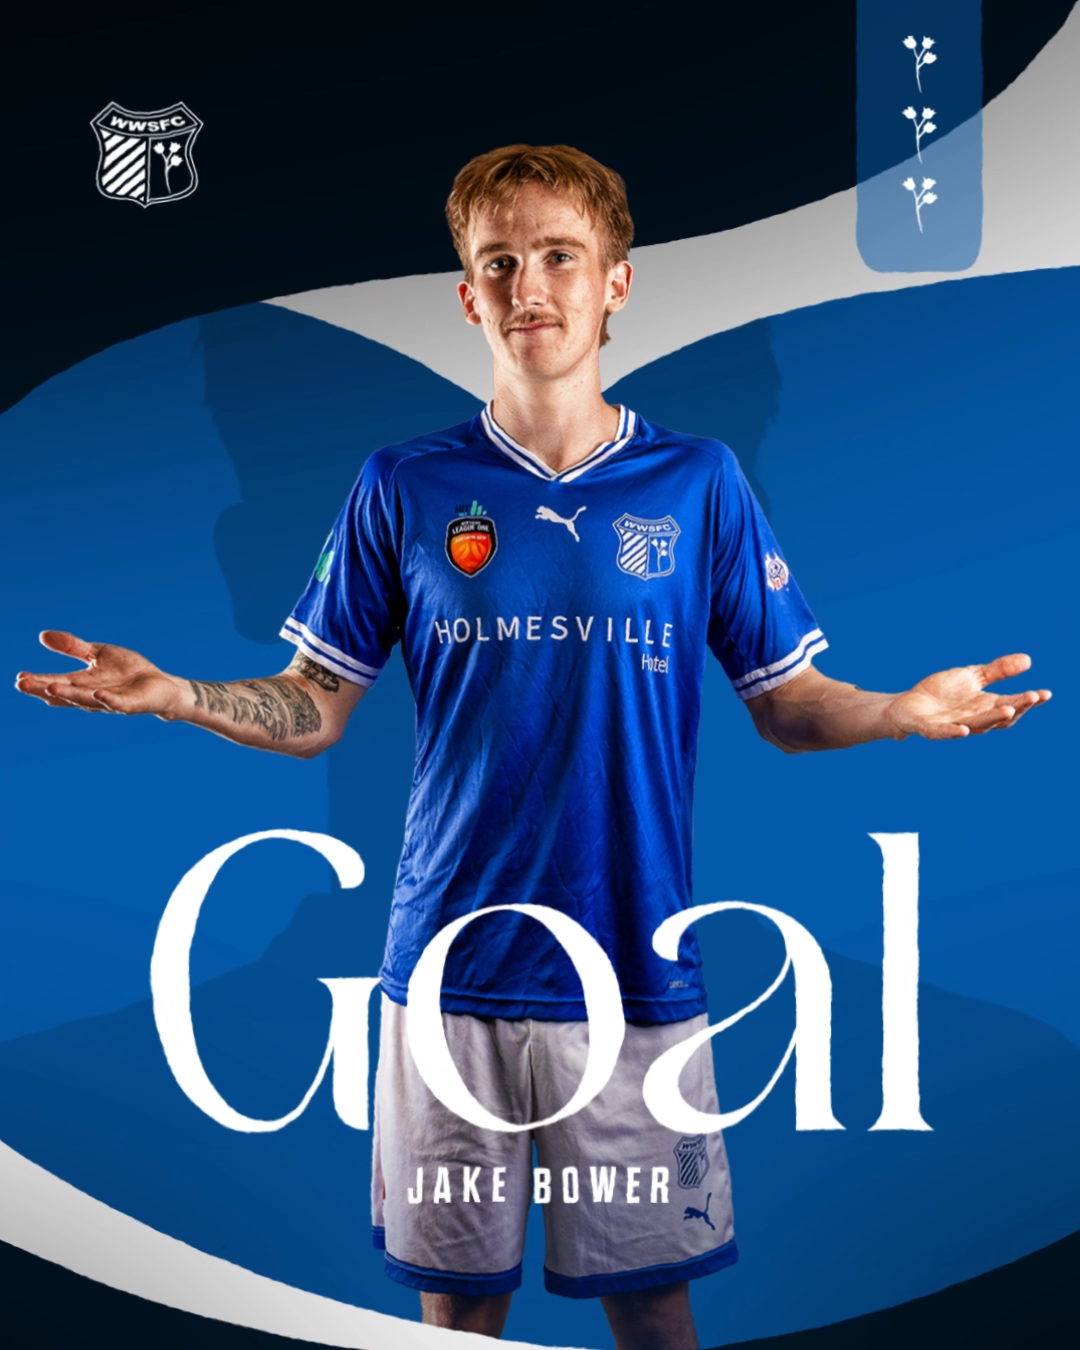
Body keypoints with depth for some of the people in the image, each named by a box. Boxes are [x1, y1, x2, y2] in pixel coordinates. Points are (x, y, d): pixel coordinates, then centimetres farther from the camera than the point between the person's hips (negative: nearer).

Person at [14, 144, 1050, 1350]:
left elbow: (787, 705, 3)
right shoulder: (402, 487, 2)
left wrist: (904, 710, -16)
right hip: (449, 964, 1)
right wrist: (172, 694, -13)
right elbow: (314, 709, 4)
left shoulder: (698, 483, 1)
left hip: (635, 965, 0)